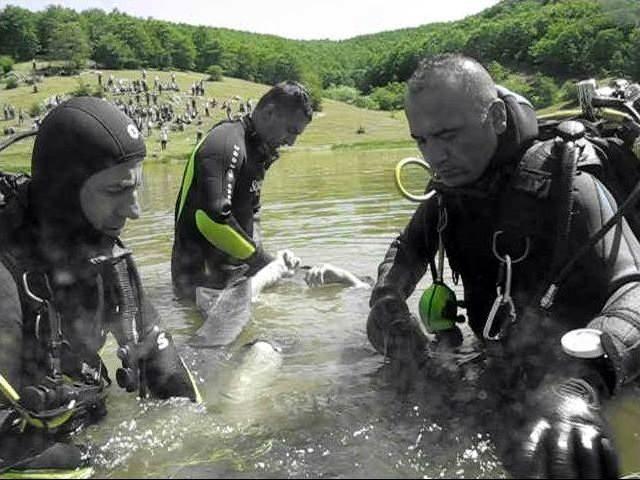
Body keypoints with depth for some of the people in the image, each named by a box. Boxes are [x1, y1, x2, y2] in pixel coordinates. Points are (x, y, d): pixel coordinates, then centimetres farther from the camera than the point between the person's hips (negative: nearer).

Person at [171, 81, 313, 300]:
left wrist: (258, 254, 9)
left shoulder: (255, 151, 13)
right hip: (202, 276, -9)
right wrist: (258, 258, -20)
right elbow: (211, 217, -30)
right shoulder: (226, 144, -19)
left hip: (231, 269, 9)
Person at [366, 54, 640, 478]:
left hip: (563, 378, -6)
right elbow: (409, 248, 9)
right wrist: (387, 301, -14)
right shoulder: (450, 191, -3)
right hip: (502, 371, 7)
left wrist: (581, 379, -55)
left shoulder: (568, 186, -24)